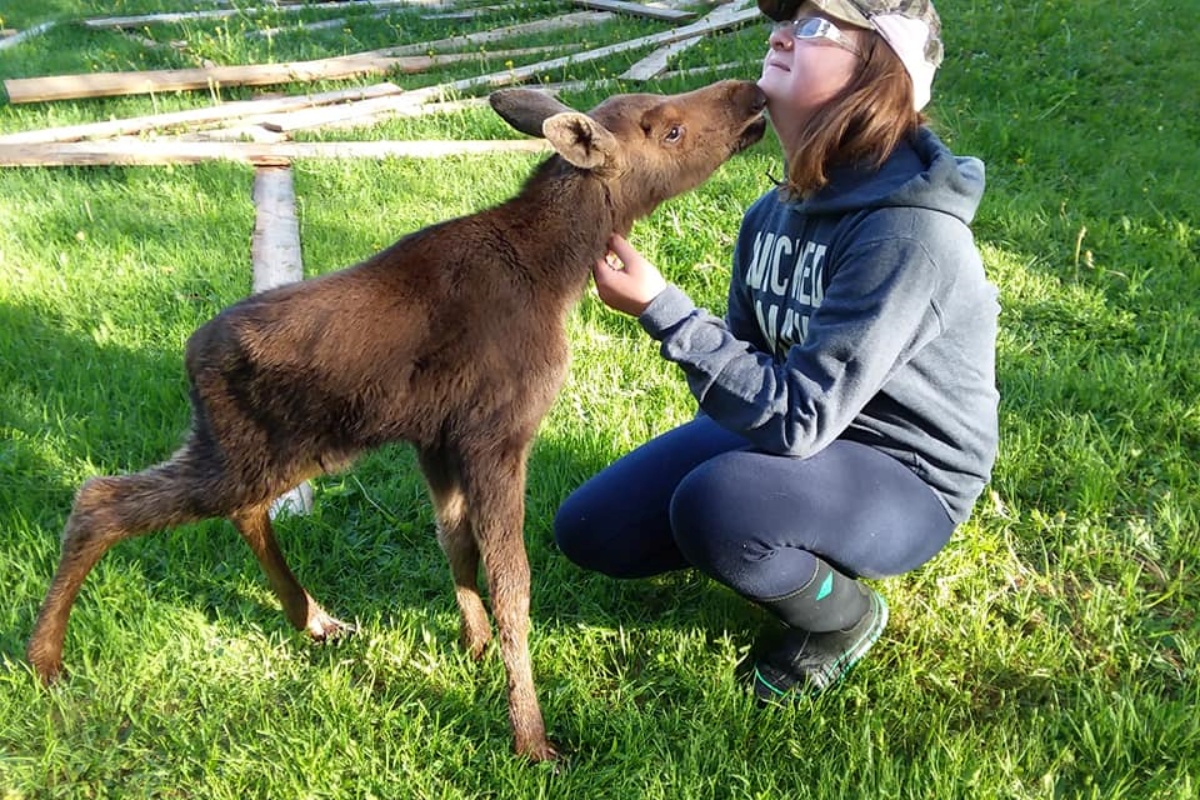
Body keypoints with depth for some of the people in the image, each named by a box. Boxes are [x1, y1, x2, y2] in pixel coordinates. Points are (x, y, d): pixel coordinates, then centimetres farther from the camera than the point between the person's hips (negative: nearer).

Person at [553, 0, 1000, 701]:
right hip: (800, 422, 7)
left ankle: (847, 617, -4)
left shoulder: (909, 232, -30)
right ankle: (790, 552, 15)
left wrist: (660, 308, -32)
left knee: (716, 506, -37)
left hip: (904, 478, -7)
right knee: (591, 529, -2)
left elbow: (798, 418, -32)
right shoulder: (779, 209, -5)